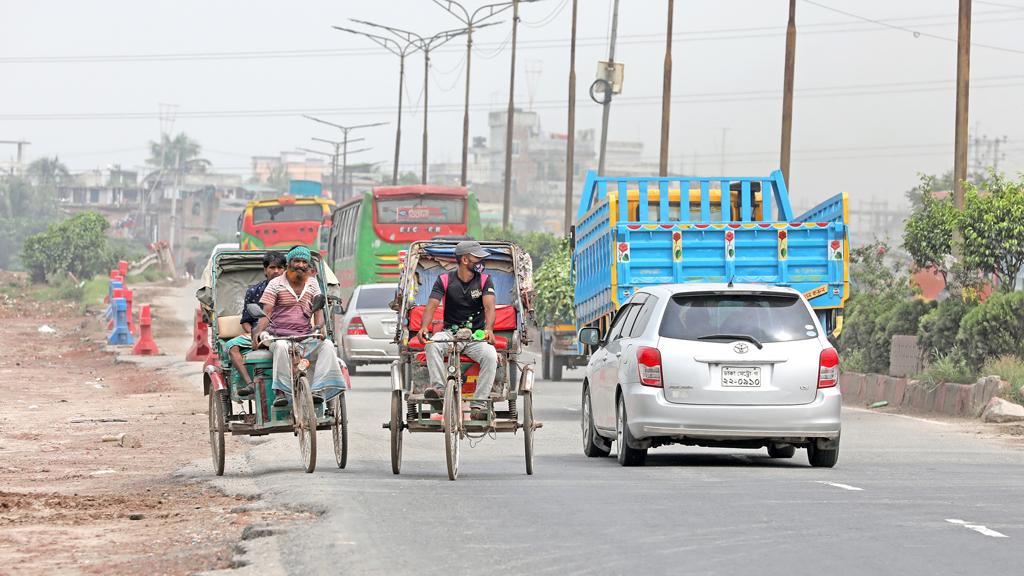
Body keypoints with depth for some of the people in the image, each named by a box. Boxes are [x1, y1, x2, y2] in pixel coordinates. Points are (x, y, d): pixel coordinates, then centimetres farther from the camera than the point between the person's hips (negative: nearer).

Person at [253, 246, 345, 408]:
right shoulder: (276, 284, 3)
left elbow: (318, 309, 5)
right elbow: (266, 312, -6)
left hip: (306, 338, 4)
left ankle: (318, 390, -29)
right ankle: (280, 393, -37)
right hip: (280, 336, -4)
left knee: (327, 345, -24)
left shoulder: (312, 283, 15)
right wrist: (259, 331, -26)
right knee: (281, 347, -38)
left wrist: (320, 327, -18)